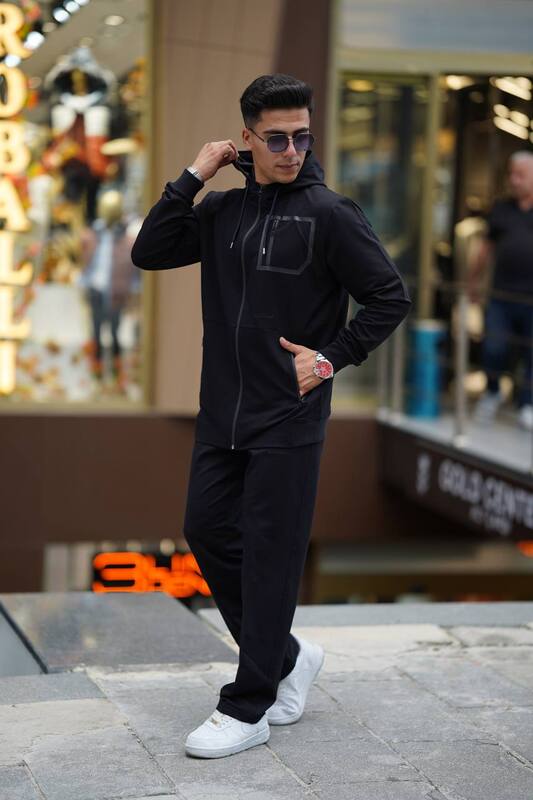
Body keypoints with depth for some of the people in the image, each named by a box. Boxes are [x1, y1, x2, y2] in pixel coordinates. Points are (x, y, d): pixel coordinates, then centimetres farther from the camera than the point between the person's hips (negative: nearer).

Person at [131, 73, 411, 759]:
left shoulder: (329, 213, -8)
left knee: (270, 558, -1)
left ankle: (248, 707, 9)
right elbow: (149, 253, -1)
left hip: (287, 423, -6)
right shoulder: (221, 210, 8)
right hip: (221, 415, 6)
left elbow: (390, 299, -6)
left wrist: (332, 357, -10)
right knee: (207, 532, 10)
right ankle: (286, 656, 28)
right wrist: (193, 177, -5)